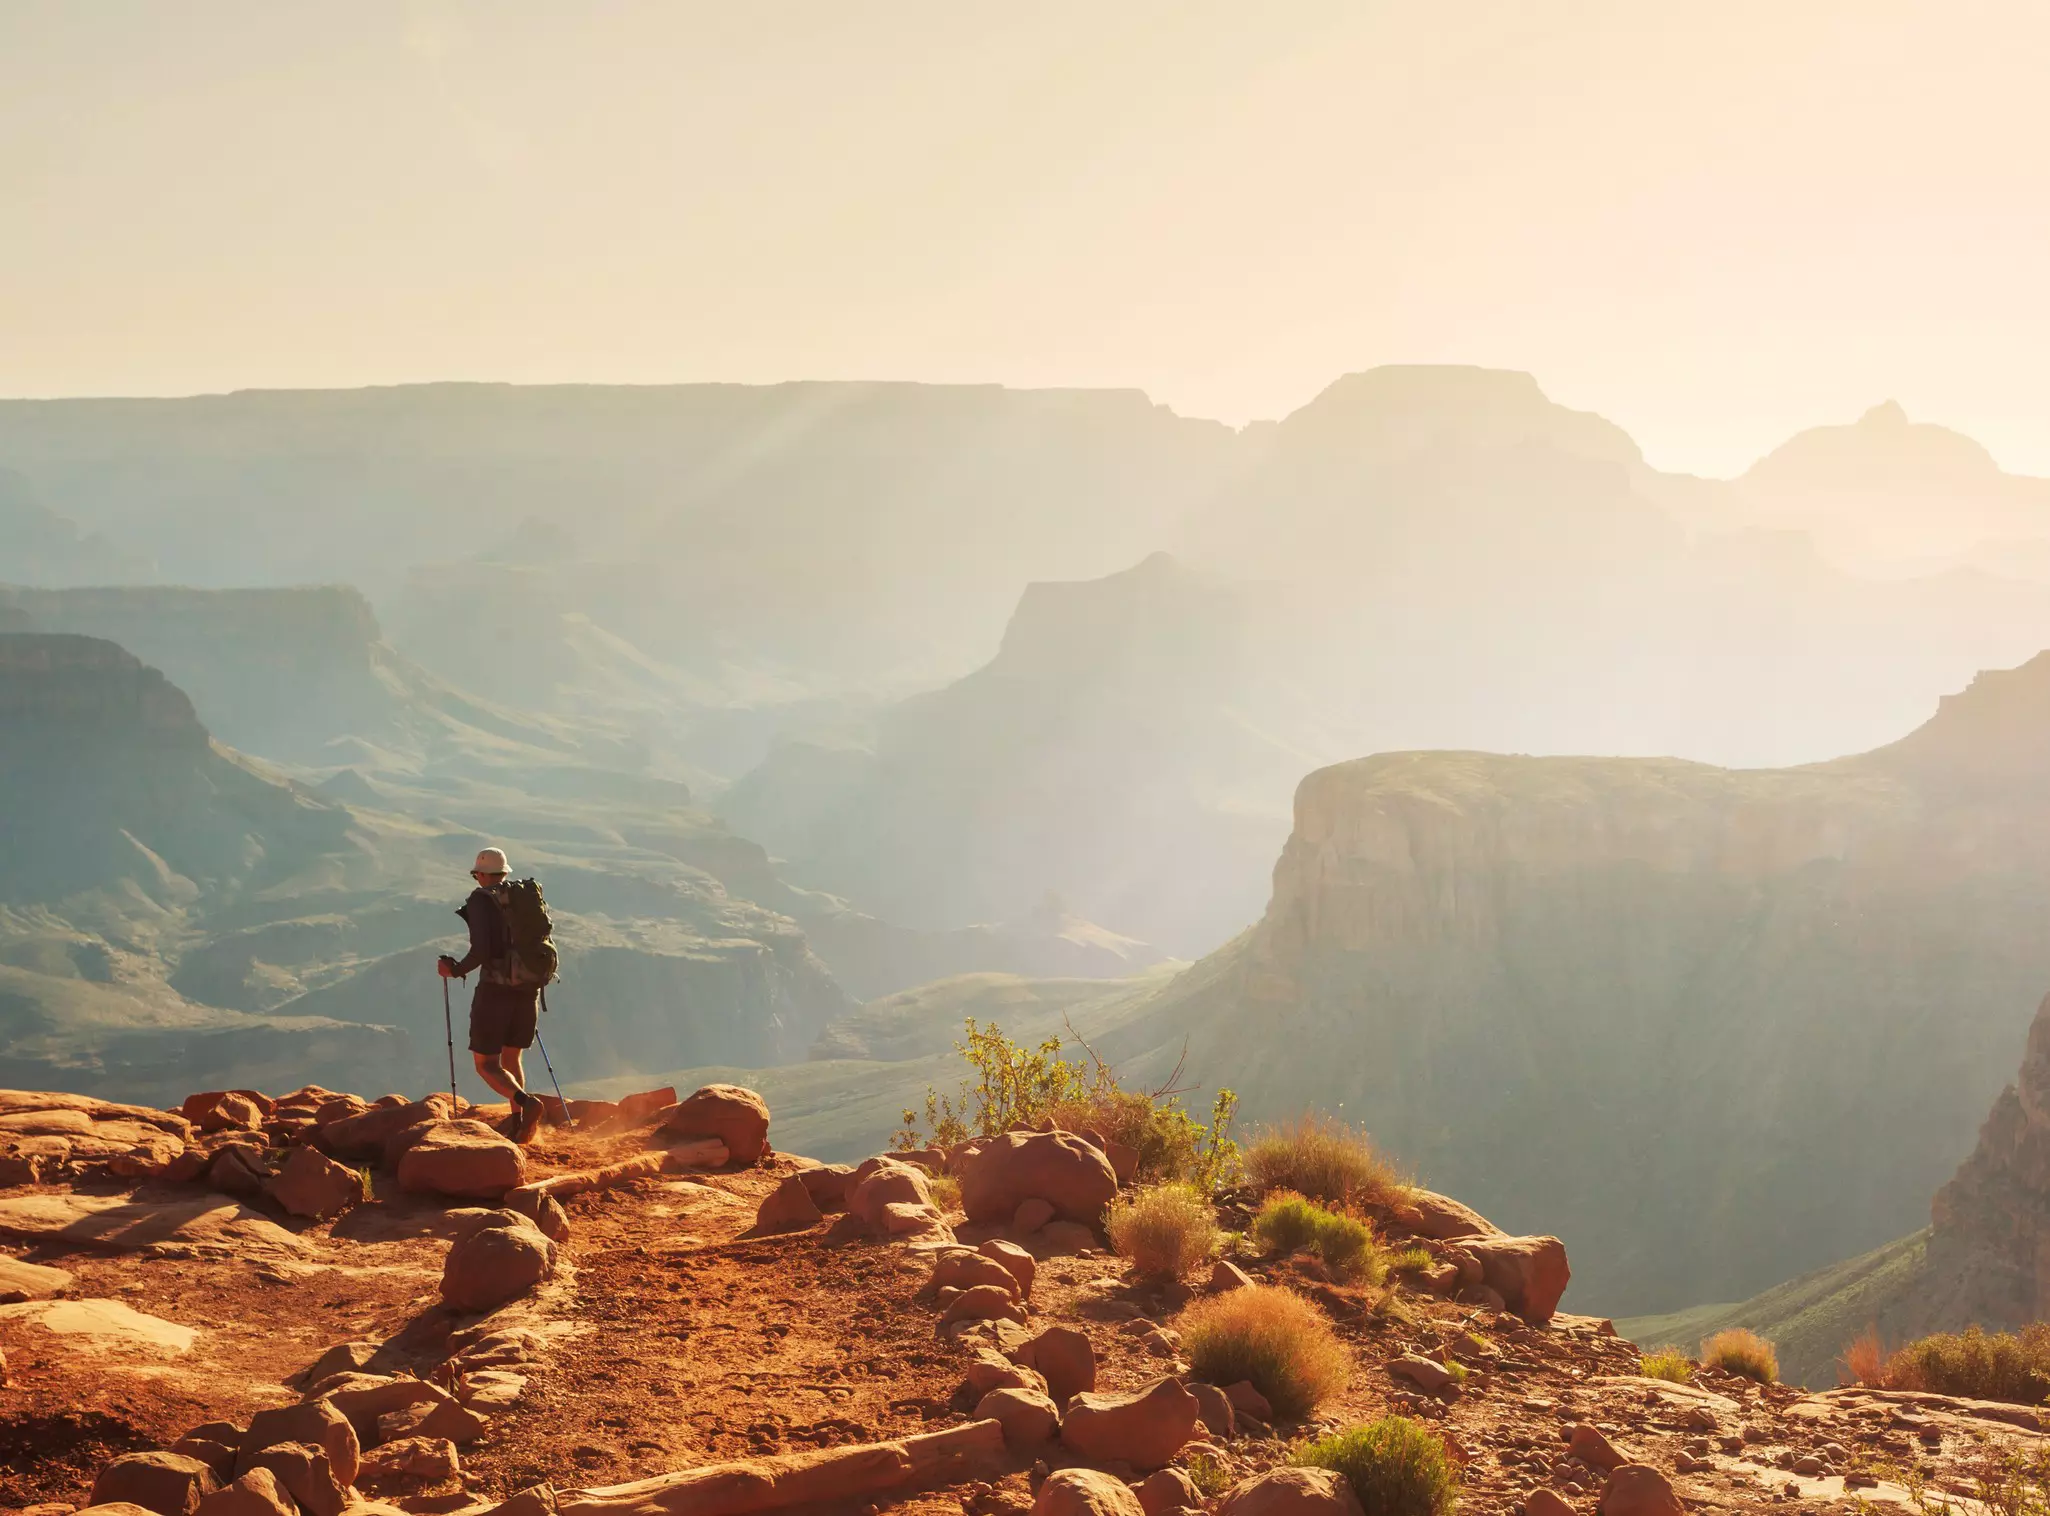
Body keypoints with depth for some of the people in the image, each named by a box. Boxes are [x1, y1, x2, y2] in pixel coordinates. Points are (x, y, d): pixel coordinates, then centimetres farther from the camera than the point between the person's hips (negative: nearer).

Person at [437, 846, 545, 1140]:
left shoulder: (480, 899, -6)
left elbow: (481, 950, -17)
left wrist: (456, 970, 0)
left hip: (495, 989, -5)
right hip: (529, 990, 6)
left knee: (486, 1064, 2)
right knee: (511, 1058, 22)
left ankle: (526, 1103, -22)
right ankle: (517, 1122, 15)